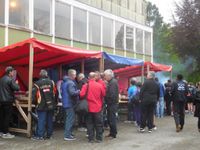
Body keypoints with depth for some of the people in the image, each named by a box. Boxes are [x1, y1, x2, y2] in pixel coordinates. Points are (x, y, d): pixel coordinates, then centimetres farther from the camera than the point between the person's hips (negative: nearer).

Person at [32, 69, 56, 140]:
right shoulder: (51, 82, 2)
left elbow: (34, 95, -5)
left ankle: (40, 135, 1)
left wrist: (35, 102, 12)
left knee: (41, 120, 1)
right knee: (50, 120, 11)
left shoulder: (37, 84, -7)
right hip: (51, 105, 3)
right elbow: (55, 93, 6)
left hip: (42, 106, -3)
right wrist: (54, 102, 15)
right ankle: (49, 134, 18)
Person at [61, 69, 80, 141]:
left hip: (65, 103, 10)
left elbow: (61, 92, 21)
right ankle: (67, 135, -3)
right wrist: (79, 91, -16)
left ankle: (68, 133, 26)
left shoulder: (64, 82, 13)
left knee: (68, 119, 18)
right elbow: (72, 93, -29)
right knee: (70, 119, -5)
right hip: (70, 103, -10)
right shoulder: (70, 83, -18)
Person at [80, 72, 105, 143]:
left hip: (89, 107, 1)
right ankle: (99, 138, 13)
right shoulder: (99, 85, -7)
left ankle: (91, 138, 12)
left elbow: (81, 95, -14)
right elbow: (104, 94, 2)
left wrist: (87, 97, 7)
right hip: (98, 107, 0)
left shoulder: (86, 85, -8)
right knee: (99, 123, 9)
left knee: (90, 123, 10)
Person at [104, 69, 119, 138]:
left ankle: (113, 134, 4)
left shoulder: (113, 82, -16)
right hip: (111, 104, 10)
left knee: (112, 119, -4)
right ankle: (112, 133, 24)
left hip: (112, 104, -10)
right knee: (110, 119, 15)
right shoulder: (111, 82, 16)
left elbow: (111, 94, -22)